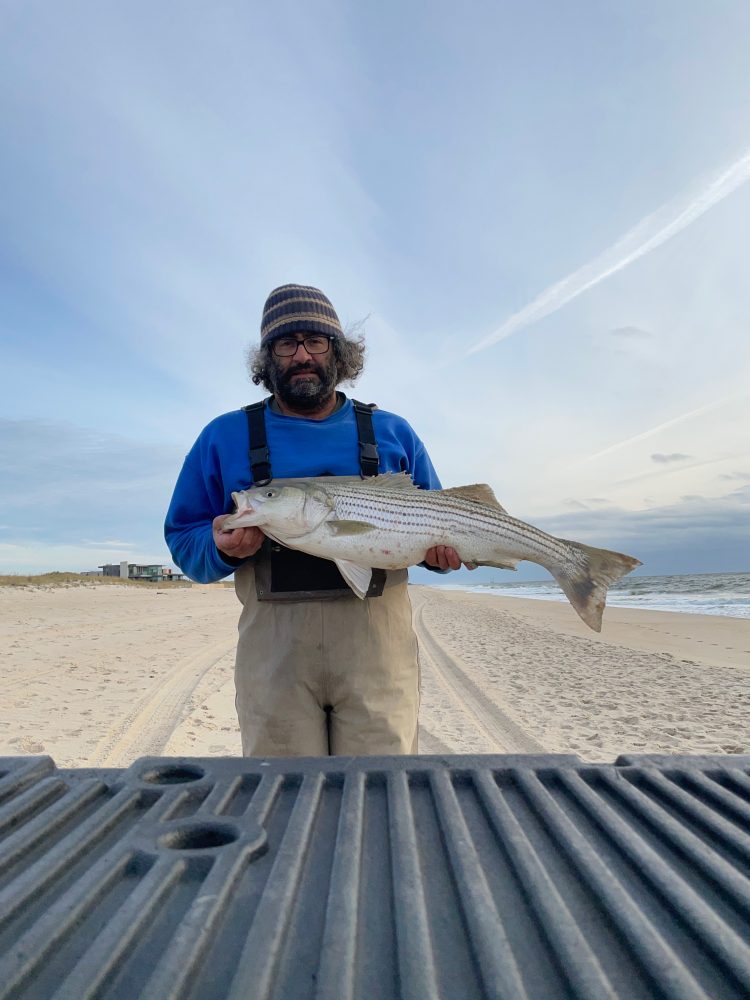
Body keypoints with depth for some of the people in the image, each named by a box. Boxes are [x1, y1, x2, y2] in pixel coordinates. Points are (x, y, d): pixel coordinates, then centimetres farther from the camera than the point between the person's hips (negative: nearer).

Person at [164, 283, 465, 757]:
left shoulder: (392, 432, 10)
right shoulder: (225, 436, 8)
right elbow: (183, 539, 10)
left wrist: (440, 550, -6)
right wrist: (223, 548, -11)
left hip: (377, 642, 1)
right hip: (273, 646, 0)